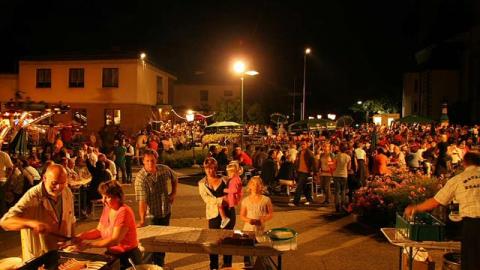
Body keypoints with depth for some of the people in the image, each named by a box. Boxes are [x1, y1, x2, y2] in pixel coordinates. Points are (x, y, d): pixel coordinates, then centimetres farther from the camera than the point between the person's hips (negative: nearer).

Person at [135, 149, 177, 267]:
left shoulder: (164, 169, -9)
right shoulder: (140, 178, -24)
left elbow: (174, 179, 13)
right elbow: (142, 200, -32)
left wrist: (173, 193, 1)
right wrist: (142, 220, -39)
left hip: (166, 211, 5)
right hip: (151, 214, -5)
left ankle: (160, 264, 40)